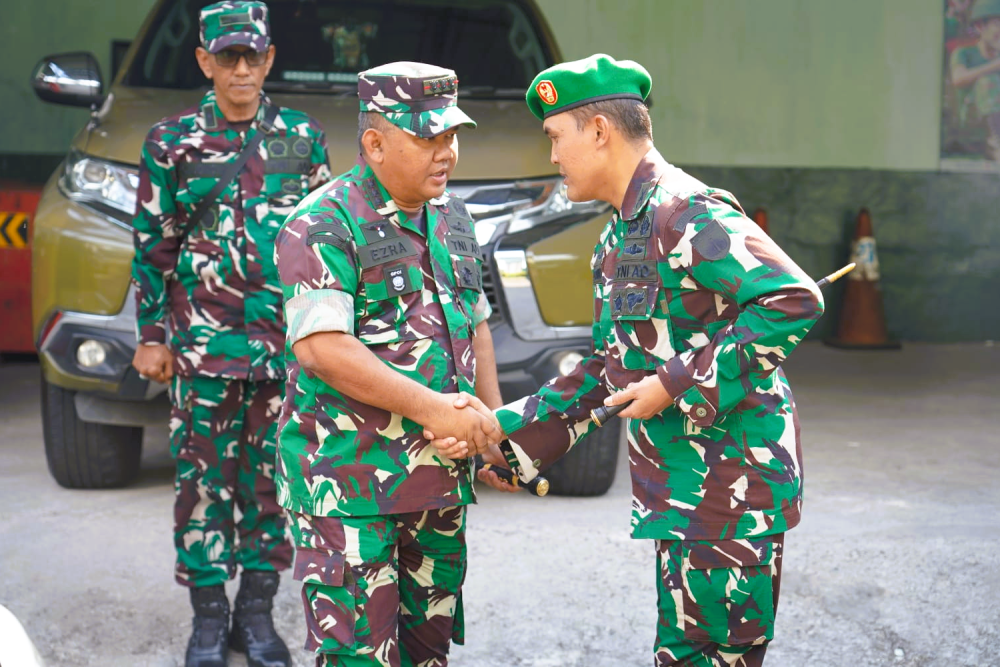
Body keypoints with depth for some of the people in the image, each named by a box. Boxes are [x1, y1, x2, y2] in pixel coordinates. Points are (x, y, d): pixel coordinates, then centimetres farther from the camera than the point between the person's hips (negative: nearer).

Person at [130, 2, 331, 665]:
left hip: (287, 344, 1)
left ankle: (257, 610, 19)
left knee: (272, 480, 6)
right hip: (203, 343, -1)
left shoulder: (304, 139, 7)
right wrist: (152, 334, 2)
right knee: (204, 480, 2)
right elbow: (153, 244, 6)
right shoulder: (171, 142, 4)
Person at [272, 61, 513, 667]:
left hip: (440, 475, 8)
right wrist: (431, 406, -22)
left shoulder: (452, 216, 12)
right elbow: (320, 347, -22)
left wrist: (495, 425, 14)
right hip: (348, 478, -8)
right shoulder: (324, 225, -13)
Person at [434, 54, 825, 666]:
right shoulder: (618, 240, 16)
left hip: (733, 485, -10)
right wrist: (500, 431, 12)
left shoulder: (687, 213, -16)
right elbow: (608, 371, 20)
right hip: (684, 494, 10)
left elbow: (795, 300, -25)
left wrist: (677, 385, -21)